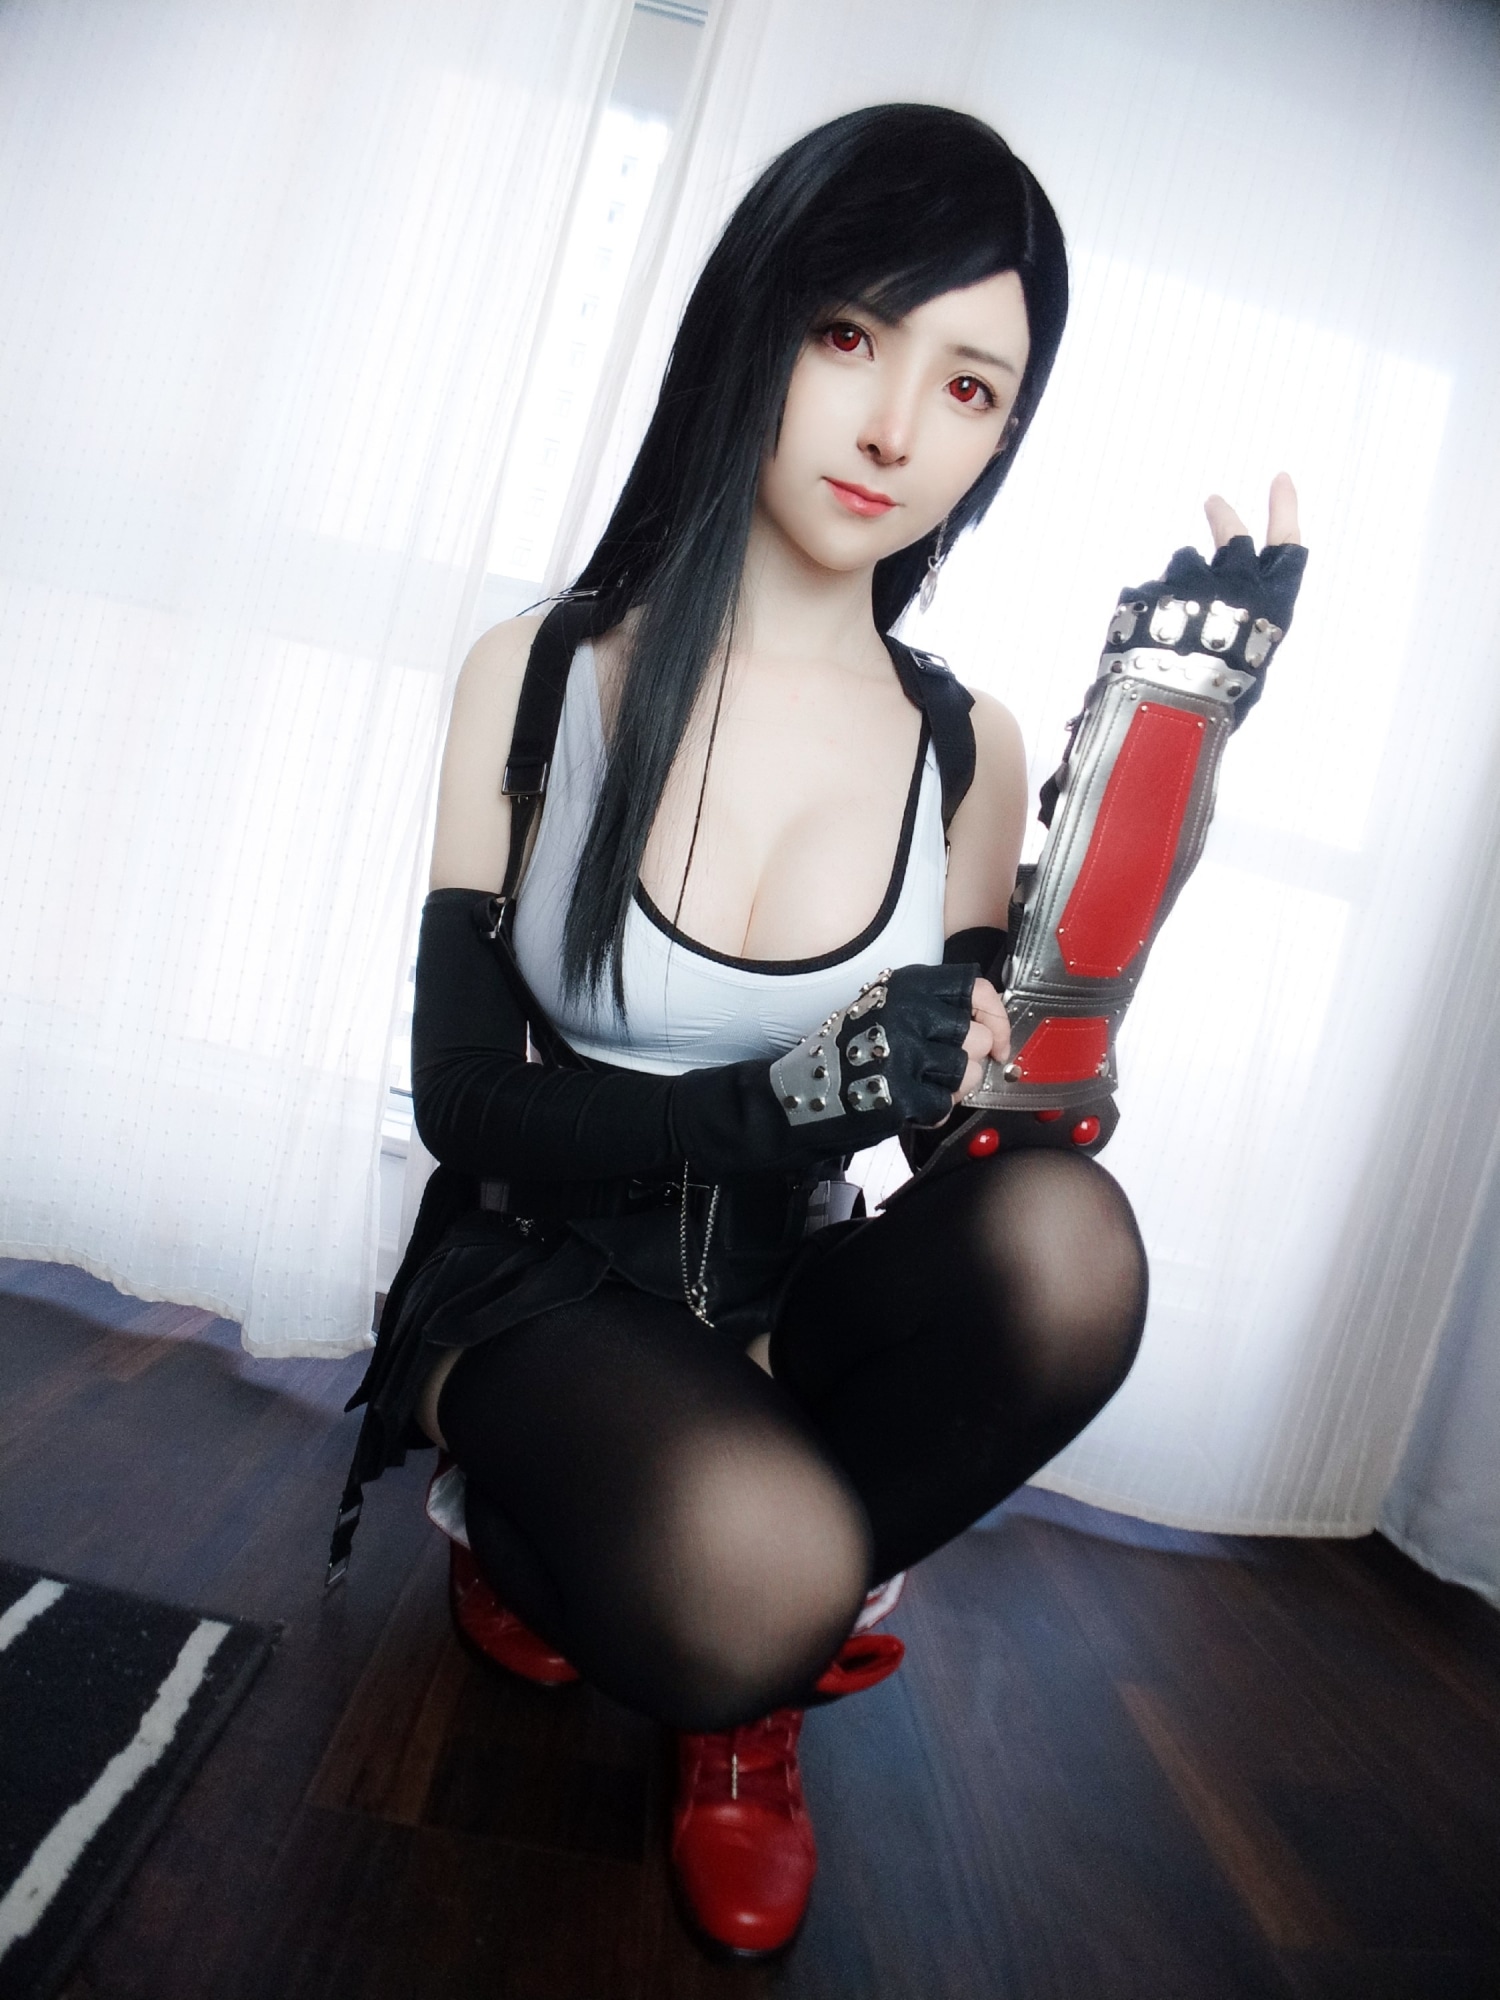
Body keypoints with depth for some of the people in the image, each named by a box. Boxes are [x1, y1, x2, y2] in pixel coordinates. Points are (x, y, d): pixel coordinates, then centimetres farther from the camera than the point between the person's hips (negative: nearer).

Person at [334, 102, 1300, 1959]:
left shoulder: (969, 750, 0)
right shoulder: (542, 677, -6)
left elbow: (999, 1095, 3)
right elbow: (464, 1098, -9)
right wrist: (784, 1101, -25)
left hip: (778, 1308, 2)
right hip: (539, 1283, -2)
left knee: (1068, 1240, -29)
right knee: (755, 1579, -33)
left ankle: (743, 1679, -3)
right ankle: (534, 1551, 7)